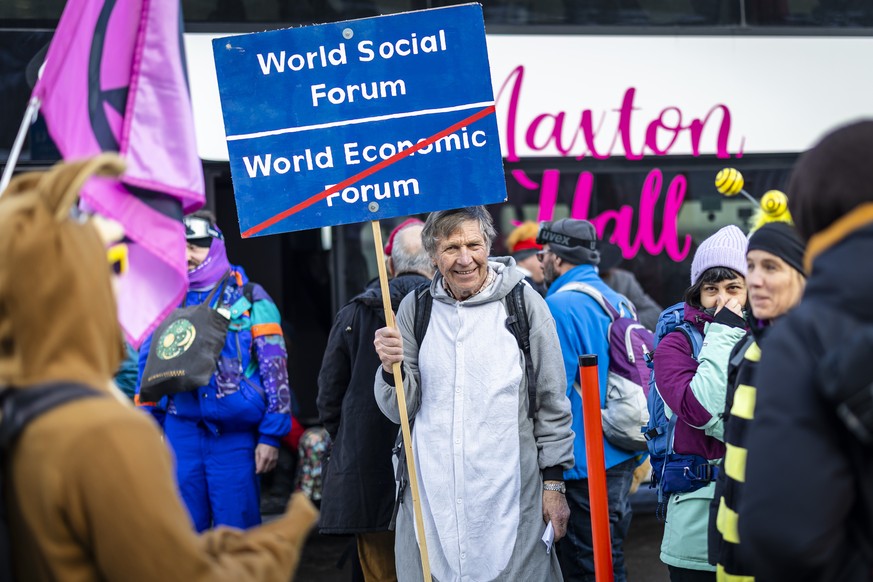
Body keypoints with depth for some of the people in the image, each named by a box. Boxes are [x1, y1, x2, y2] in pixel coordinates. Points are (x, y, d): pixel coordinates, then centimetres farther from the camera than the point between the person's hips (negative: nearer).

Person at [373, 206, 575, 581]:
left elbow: (552, 403, 3)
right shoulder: (415, 309, 4)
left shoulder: (523, 303, -1)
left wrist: (554, 483, 2)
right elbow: (401, 410, 6)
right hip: (433, 495, 2)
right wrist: (391, 369, -14)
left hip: (509, 494, -2)